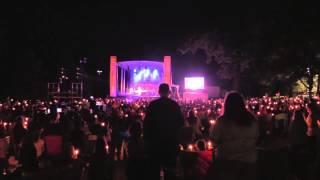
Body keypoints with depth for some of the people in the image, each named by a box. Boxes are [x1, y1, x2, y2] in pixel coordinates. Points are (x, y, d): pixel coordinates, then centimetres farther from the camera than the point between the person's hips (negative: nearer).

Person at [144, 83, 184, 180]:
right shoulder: (175, 104, -3)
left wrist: (146, 137, 3)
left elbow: (146, 122, -7)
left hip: (155, 139, -1)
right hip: (171, 139, 2)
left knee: (154, 167, 8)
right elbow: (181, 122, 2)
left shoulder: (153, 104, -8)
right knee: (170, 167, 11)